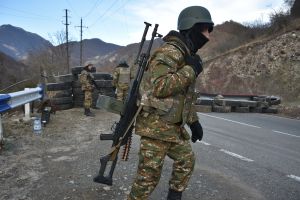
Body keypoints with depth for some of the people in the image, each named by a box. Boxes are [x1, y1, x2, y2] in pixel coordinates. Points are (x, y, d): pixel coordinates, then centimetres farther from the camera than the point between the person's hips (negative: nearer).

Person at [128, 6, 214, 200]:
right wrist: (190, 70, -22)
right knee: (149, 175, 0)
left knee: (187, 160, 20)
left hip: (174, 127, 10)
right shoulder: (169, 52, -17)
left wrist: (194, 121, 19)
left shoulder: (187, 55, 14)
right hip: (156, 126, -10)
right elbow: (158, 87, -32)